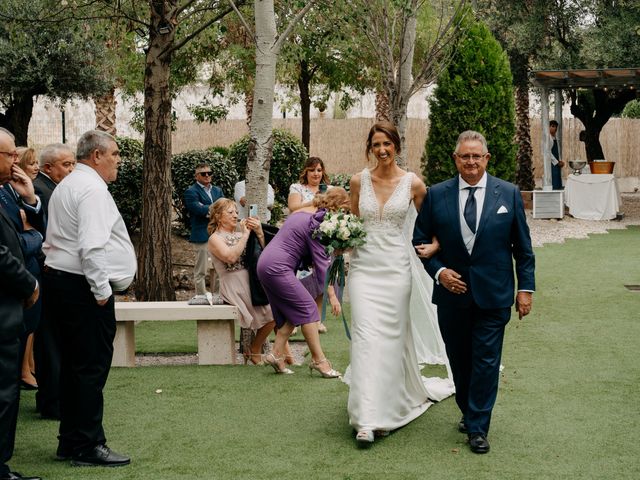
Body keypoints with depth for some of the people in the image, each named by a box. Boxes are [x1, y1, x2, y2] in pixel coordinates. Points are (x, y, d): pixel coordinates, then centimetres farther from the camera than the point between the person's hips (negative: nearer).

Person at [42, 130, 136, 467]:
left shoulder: (67, 186, 19)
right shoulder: (92, 189, -14)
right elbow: (92, 247, -23)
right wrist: (102, 290, -18)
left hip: (60, 279, 10)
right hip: (84, 288, -10)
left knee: (74, 365, 14)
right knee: (91, 367, -5)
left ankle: (70, 442, 21)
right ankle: (88, 446, 1)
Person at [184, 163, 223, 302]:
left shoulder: (217, 190, 19)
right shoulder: (191, 192, -3)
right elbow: (198, 209, -18)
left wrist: (207, 210, -11)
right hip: (203, 235, -7)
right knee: (201, 269, -3)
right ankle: (201, 295, 2)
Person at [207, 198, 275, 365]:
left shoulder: (240, 235, 20)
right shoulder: (215, 238, 3)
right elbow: (231, 257, -18)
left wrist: (259, 234, -4)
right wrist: (245, 235, -10)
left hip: (251, 282, 6)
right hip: (233, 287, -6)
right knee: (273, 313, -18)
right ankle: (255, 351, 0)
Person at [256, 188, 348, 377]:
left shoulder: (303, 211, 14)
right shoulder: (316, 221, -15)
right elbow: (321, 261, -16)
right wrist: (332, 295, -15)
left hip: (266, 264, 10)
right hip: (277, 267, -10)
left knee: (292, 312, 12)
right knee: (306, 307, -9)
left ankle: (277, 355, 9)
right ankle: (319, 360, -10)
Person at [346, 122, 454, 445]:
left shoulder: (413, 184, -1)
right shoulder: (359, 181, 4)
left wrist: (434, 245, -8)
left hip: (396, 268, 0)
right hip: (364, 267, 1)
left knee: (391, 337, 5)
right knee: (366, 336, -10)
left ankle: (387, 409, 23)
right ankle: (367, 419, -9)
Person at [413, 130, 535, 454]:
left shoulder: (509, 194, 0)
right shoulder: (436, 195, 1)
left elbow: (522, 246, 4)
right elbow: (420, 240, 6)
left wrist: (525, 287, 0)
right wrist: (438, 271, -9)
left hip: (494, 294, -1)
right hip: (452, 292, 2)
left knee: (486, 361, -2)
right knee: (459, 360, 13)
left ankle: (477, 427, 6)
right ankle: (467, 412, 31)